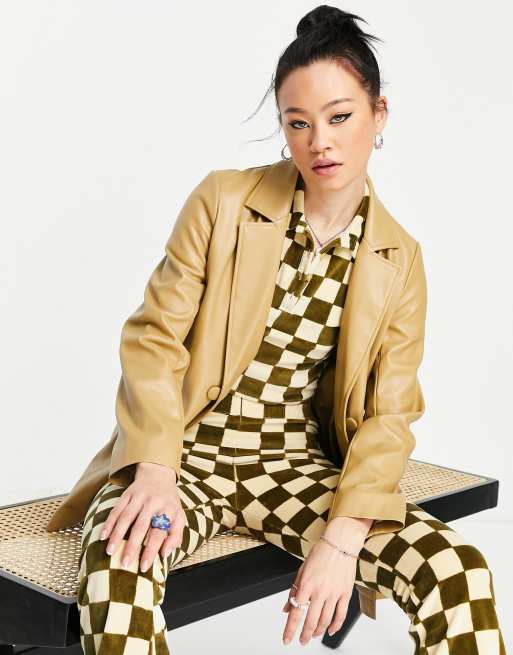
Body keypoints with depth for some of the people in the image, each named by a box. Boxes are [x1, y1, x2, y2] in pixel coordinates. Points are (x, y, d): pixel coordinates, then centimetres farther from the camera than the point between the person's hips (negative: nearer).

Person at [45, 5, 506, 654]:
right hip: (188, 454, -2)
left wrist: (341, 539, -15)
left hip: (301, 469, 2)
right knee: (117, 561, -35)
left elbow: (387, 418, -1)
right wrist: (156, 472, -21)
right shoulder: (224, 201, -4)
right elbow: (155, 337, -7)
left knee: (460, 574, -19)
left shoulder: (399, 259, 1)